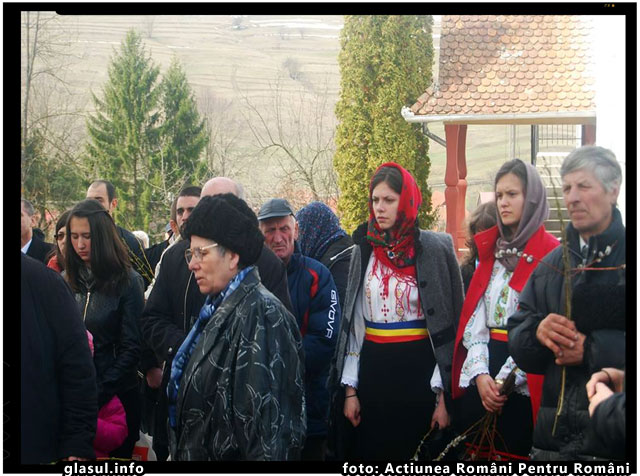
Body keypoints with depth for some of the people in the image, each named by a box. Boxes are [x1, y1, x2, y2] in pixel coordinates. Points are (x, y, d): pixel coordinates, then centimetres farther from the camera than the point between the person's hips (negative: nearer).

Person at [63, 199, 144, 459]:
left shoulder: (127, 281, -6)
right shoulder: (66, 281, 5)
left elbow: (131, 347, -8)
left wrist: (100, 392, -15)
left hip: (115, 396, -3)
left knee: (118, 456, 6)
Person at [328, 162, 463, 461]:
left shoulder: (435, 250, -4)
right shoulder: (364, 251, 7)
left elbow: (446, 324, -6)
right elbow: (353, 325, 8)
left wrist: (443, 395, -10)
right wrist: (349, 389, 3)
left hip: (418, 370, -3)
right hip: (372, 369, 3)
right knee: (369, 450, 7)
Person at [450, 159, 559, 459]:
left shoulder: (549, 254, -5)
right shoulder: (490, 250, 12)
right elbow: (474, 318, 6)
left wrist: (506, 380, -14)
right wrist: (480, 374, -8)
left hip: (525, 386, -5)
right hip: (480, 380, 5)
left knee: (516, 450, 0)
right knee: (476, 452, 7)